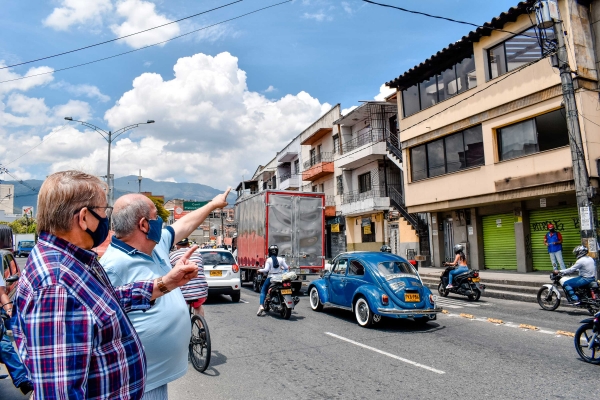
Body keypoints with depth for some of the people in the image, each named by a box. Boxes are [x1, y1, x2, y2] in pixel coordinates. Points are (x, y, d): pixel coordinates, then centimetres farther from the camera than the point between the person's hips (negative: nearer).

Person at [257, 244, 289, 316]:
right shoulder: (281, 259, 2)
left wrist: (260, 270, 1)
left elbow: (266, 269, -15)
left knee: (263, 291, 8)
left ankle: (261, 306, -11)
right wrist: (283, 268, 23)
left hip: (271, 278, -3)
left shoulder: (268, 260, -7)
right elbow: (287, 268, 2)